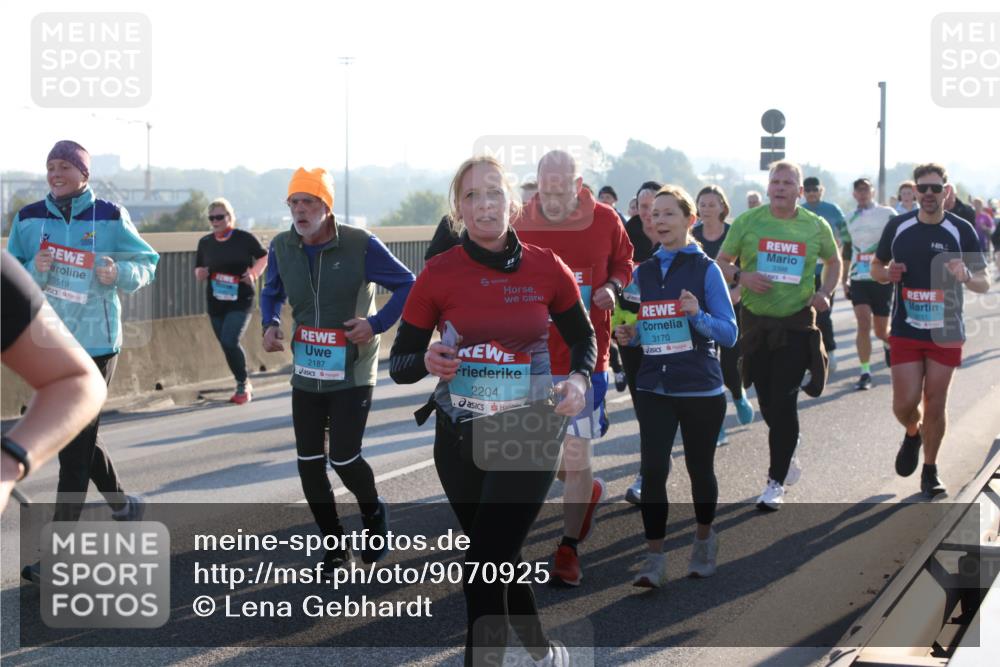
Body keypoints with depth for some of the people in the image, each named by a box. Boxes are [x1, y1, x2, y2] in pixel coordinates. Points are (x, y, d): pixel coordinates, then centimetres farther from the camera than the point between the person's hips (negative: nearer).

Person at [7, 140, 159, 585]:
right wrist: (34, 270, -16)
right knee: (76, 436, 17)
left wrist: (118, 273, -18)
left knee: (76, 446, -2)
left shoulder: (110, 218, -6)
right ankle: (123, 506, 39)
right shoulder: (29, 219, 2)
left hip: (93, 343, -4)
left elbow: (146, 264, 2)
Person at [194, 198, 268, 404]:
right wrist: (200, 273, -7)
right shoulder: (205, 242, 6)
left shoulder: (244, 238, -5)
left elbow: (263, 257, 7)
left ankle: (243, 385, -1)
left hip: (240, 302, -5)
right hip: (215, 304, 5)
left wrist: (254, 273, -9)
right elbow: (198, 270, 16)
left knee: (230, 342, -20)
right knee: (228, 346, 9)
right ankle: (244, 385, 28)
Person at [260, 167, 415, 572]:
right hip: (306, 375, 4)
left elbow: (407, 285, -6)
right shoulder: (282, 248, -1)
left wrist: (376, 324, -18)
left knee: (343, 458, -8)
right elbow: (272, 292, 18)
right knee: (309, 464, 4)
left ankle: (373, 512, 27)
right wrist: (270, 324, -2)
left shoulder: (361, 245, -14)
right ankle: (334, 546, 22)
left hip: (352, 375, -4)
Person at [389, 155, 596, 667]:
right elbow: (399, 364, 0)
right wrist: (427, 362, -22)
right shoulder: (438, 274, -6)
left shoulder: (546, 269, -6)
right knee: (500, 559, 18)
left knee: (483, 567, -11)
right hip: (459, 437, 3)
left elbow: (583, 339, 11)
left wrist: (578, 379, -9)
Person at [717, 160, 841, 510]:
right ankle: (787, 454, 36)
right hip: (755, 321, 1)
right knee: (767, 401, 8)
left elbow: (834, 262, 18)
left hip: (797, 323, -1)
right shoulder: (747, 221, 0)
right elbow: (721, 263, 5)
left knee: (784, 402, -8)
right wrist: (741, 276, -16)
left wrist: (824, 292, 0)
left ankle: (776, 482, -1)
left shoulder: (816, 226, 2)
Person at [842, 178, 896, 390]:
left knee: (881, 331, 5)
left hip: (882, 279, -2)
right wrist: (844, 279, 14)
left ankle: (890, 344, 41)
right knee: (864, 324, -12)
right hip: (858, 280, 2)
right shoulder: (851, 219, 11)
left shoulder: (887, 214, -1)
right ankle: (865, 373, -7)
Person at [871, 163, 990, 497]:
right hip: (906, 330, 1)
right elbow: (876, 266, 12)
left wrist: (966, 276, -25)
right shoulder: (898, 226, -1)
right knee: (905, 403, -4)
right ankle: (913, 434, 32)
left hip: (946, 333, -1)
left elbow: (984, 283, -2)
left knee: (935, 405, 4)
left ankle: (930, 471, 22)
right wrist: (887, 274, -11)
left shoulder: (962, 230, -5)